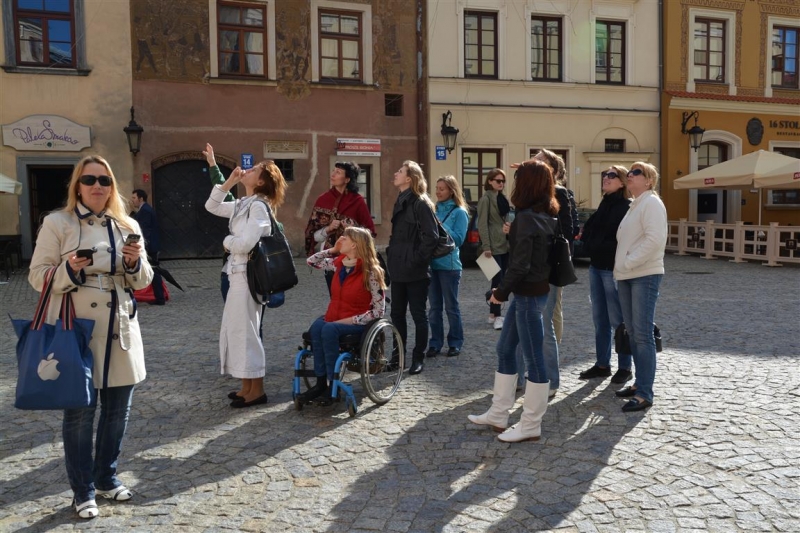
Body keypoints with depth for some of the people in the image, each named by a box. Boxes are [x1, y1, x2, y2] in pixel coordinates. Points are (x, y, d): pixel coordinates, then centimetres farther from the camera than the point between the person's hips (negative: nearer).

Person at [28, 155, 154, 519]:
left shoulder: (128, 226, 9)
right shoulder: (57, 223, -2)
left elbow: (143, 281, 13)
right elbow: (37, 276, -3)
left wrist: (135, 263, -9)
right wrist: (69, 270, -21)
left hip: (121, 331, 4)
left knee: (117, 411, 12)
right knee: (79, 413, 4)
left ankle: (106, 477, 32)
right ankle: (83, 490, 20)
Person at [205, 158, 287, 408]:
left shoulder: (258, 206, -16)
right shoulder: (242, 204, 12)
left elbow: (245, 244, -24)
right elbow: (211, 207, 21)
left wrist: (226, 241, -3)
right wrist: (228, 183, 10)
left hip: (247, 275, -10)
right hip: (237, 273, 10)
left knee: (245, 330, -3)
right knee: (234, 330, 14)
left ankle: (257, 390, 8)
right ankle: (247, 386, 23)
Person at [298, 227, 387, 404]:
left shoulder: (370, 272, -12)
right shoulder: (338, 264, 7)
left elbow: (379, 310, -14)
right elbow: (311, 261, 21)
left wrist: (350, 320, -19)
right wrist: (333, 250, 8)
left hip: (357, 322, -6)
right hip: (333, 317, 6)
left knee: (329, 330, -33)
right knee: (316, 327, -26)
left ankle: (332, 383, -22)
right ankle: (321, 382, -24)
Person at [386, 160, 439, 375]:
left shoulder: (421, 203, -12)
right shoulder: (400, 202, 14)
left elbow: (432, 237, -17)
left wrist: (417, 260, -16)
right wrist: (391, 254, 12)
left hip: (415, 271, -8)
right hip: (399, 270, 8)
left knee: (418, 314, 3)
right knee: (397, 314, 13)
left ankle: (418, 358, 13)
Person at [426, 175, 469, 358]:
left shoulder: (459, 212, -5)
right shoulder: (435, 210, 9)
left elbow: (459, 239, -12)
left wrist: (440, 227, -19)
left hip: (449, 265, -5)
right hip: (432, 263, 5)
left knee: (451, 306, 5)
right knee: (434, 307, 10)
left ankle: (455, 343, 18)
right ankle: (435, 342, 19)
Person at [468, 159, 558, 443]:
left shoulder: (527, 217, -18)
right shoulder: (545, 215, 10)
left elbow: (520, 265, -19)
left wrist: (501, 292, -10)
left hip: (529, 294, -10)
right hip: (530, 291, 10)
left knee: (533, 358, 0)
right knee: (505, 349, 17)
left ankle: (530, 426, 13)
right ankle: (498, 414, 28)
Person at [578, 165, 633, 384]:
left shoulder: (627, 207, -9)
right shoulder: (604, 205, 17)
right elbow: (588, 231, 17)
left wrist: (597, 246, -11)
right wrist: (590, 245, -1)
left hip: (613, 269, -8)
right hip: (596, 267, 8)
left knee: (618, 320, -1)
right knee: (600, 319, 12)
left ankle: (625, 367, 10)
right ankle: (602, 364, 21)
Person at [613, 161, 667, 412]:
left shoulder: (652, 202, -9)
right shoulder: (634, 205, 19)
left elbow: (655, 239, -21)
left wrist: (628, 263, -20)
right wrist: (621, 267, 10)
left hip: (644, 276, -9)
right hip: (627, 276, 9)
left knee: (643, 334, -9)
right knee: (632, 332, 11)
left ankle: (645, 394, -6)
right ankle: (640, 383, 20)